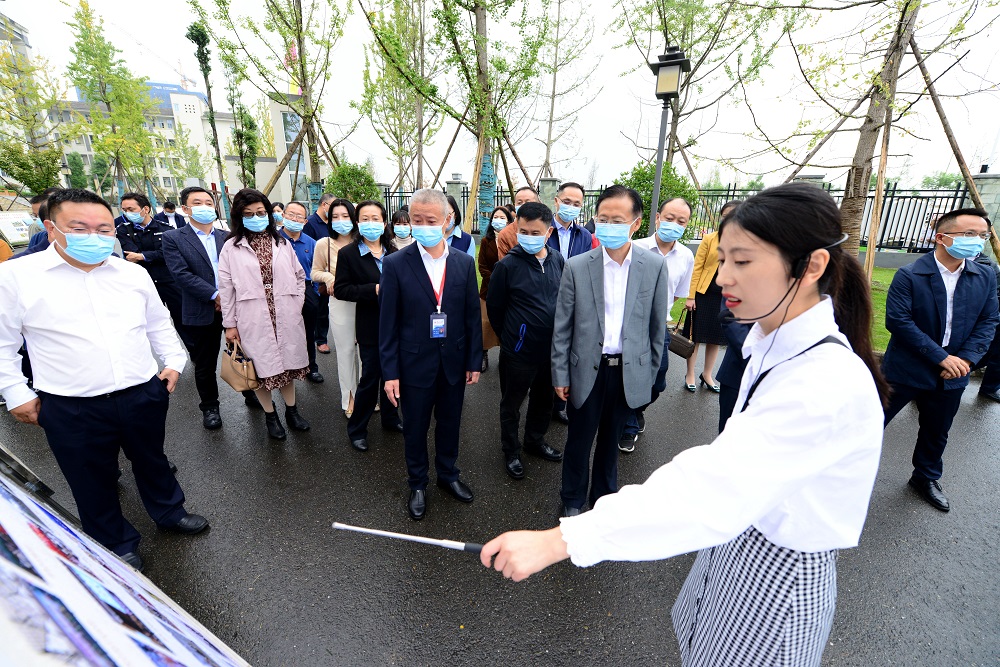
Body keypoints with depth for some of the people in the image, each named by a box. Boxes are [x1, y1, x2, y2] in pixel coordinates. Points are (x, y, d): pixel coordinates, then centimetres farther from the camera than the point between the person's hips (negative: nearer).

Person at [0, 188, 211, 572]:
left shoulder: (134, 274, 3)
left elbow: (159, 325, 14)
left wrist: (174, 361, 5)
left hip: (144, 394, 2)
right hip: (71, 409, -2)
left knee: (152, 461, 21)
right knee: (93, 482, 15)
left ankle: (168, 512, 44)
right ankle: (117, 544, 36)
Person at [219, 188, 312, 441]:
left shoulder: (282, 243, 6)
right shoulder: (231, 247, -2)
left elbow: (299, 275, 11)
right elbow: (226, 287, -2)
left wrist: (296, 304, 2)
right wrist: (230, 324, -3)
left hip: (285, 317, 2)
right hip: (253, 319, -2)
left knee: (287, 362, 13)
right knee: (261, 366, 8)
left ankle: (291, 410, 29)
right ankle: (270, 415, 25)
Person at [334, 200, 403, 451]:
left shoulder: (394, 253, 5)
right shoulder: (348, 253, -5)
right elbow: (341, 290, -10)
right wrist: (373, 290, -19)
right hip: (370, 328, -4)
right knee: (370, 378, 3)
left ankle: (390, 419, 36)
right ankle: (356, 429, 23)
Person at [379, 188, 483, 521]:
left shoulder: (464, 263, -2)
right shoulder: (396, 264, -9)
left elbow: (473, 315, 2)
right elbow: (388, 323, -7)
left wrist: (474, 360, 2)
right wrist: (390, 372, -8)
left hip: (454, 362, 2)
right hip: (415, 363, -2)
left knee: (450, 424, 19)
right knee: (415, 428, 14)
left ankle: (448, 474, 43)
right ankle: (417, 484, 37)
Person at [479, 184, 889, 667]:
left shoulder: (830, 383, -33)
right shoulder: (773, 342, -5)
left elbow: (711, 486, -42)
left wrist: (556, 541, -43)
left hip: (778, 577, -7)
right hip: (739, 536, 7)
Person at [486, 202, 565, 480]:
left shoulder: (558, 261, -1)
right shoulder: (507, 265, -15)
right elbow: (494, 308, -5)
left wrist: (555, 333, 12)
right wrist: (510, 336, 5)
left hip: (552, 348, 5)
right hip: (519, 352, -4)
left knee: (543, 400, 22)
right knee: (512, 404, 13)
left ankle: (535, 440, 45)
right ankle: (511, 451, 34)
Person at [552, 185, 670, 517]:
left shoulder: (655, 266, -3)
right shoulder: (576, 266, -6)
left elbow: (657, 326, 4)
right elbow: (562, 327, -3)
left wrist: (650, 374, 6)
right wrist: (560, 374, -2)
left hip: (630, 371, 1)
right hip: (588, 370, -1)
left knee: (610, 440, 19)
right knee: (579, 440, 13)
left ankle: (604, 498, 42)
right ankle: (573, 500, 37)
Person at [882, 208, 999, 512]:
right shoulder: (909, 276, -15)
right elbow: (897, 320, -19)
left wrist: (965, 359, -10)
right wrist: (941, 357, -19)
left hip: (951, 374, 5)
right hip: (905, 370, -5)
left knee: (936, 433, 20)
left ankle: (926, 479, 41)